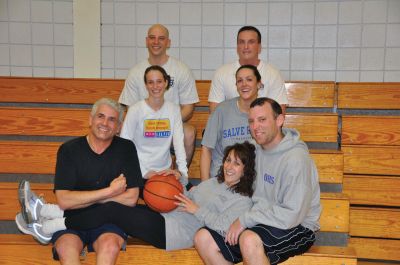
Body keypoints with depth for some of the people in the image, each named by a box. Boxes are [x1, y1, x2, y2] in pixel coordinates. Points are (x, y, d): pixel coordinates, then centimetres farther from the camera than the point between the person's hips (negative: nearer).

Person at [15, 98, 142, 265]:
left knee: (110, 246, -34)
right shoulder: (69, 149, 0)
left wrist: (81, 199, -7)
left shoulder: (126, 149, 1)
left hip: (109, 219, 1)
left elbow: (131, 199, -6)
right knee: (66, 249, -34)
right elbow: (63, 200, -10)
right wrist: (110, 191, -11)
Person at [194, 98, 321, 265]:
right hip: (262, 222, 8)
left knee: (249, 239, -38)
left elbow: (291, 215, -23)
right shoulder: (258, 149, 8)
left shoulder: (296, 158, -19)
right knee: (203, 239, -5)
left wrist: (245, 219, -17)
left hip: (296, 228, -8)